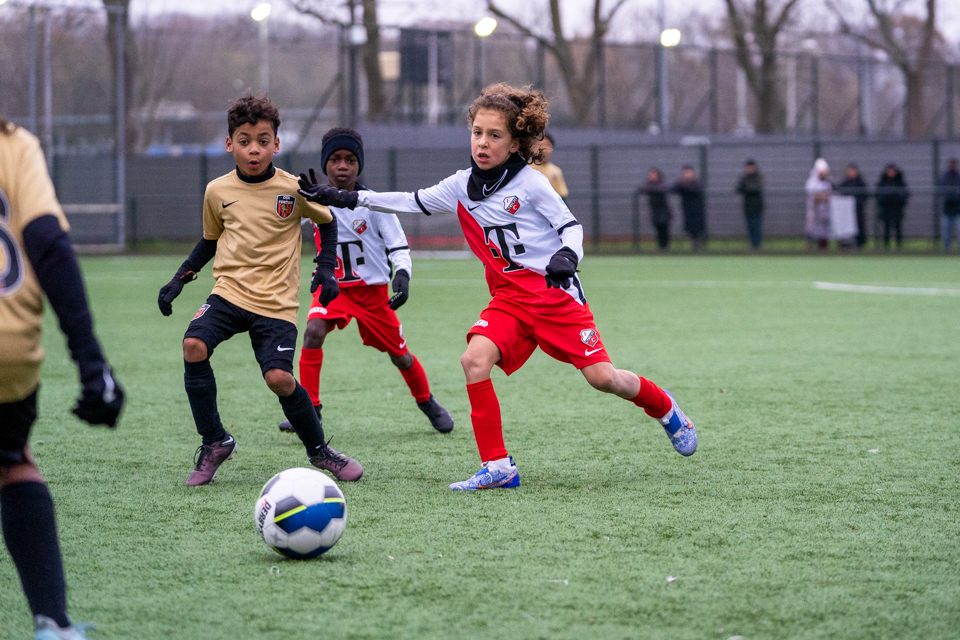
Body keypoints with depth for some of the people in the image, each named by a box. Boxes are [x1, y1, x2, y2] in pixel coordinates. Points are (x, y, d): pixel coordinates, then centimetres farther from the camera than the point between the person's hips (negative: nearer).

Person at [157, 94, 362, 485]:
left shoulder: (294, 189, -4)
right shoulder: (217, 192, 4)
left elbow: (326, 221, 14)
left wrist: (326, 268, 3)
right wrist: (180, 279, 12)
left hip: (277, 302, -2)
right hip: (229, 291, 2)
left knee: (279, 378, -18)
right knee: (194, 346, -24)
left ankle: (319, 450, 9)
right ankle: (214, 442, -6)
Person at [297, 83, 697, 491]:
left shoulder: (529, 183, -8)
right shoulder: (461, 187, 5)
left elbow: (570, 225, -2)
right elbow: (410, 202, 13)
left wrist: (567, 256, -24)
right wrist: (340, 198, 9)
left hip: (555, 292, -4)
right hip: (509, 298, 4)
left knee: (602, 377, -9)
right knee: (475, 359, -22)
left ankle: (663, 407, 25)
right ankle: (497, 467, -16)